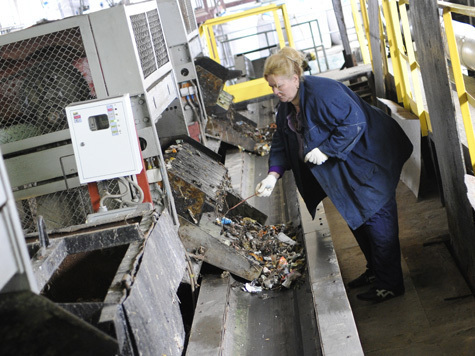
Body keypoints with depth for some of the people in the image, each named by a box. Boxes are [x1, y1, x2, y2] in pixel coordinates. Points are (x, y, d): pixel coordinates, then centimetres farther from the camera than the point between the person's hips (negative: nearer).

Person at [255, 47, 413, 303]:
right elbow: (282, 142, 5)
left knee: (375, 219, -4)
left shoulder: (322, 93, -27)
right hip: (343, 169, 10)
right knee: (355, 218, 18)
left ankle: (390, 283, 8)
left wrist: (326, 150, -29)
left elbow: (354, 123, -30)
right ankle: (374, 271, 35)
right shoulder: (287, 105, 4)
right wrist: (273, 175, -8)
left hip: (367, 161, -10)